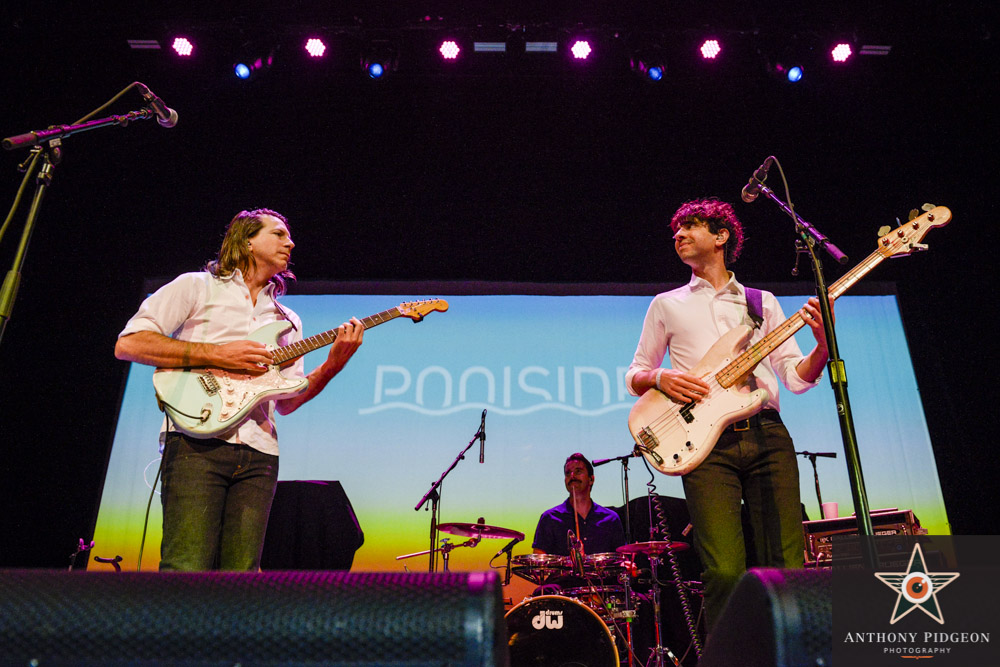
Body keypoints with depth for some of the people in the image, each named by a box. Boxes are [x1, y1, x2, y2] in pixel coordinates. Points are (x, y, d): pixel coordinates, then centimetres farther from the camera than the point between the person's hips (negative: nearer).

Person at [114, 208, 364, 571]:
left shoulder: (287, 320, 24)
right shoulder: (197, 287, 12)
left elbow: (286, 402, 16)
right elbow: (127, 343, 0)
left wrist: (331, 365, 0)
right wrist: (215, 354, -8)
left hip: (258, 453, 4)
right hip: (199, 442, -4)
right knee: (186, 569, -14)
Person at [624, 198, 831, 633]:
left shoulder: (762, 302, 22)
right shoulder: (667, 305, 20)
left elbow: (796, 377, 15)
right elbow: (634, 376, 18)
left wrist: (824, 343, -5)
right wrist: (660, 377, -4)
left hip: (767, 435, 2)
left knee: (787, 569, -6)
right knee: (725, 573, -14)